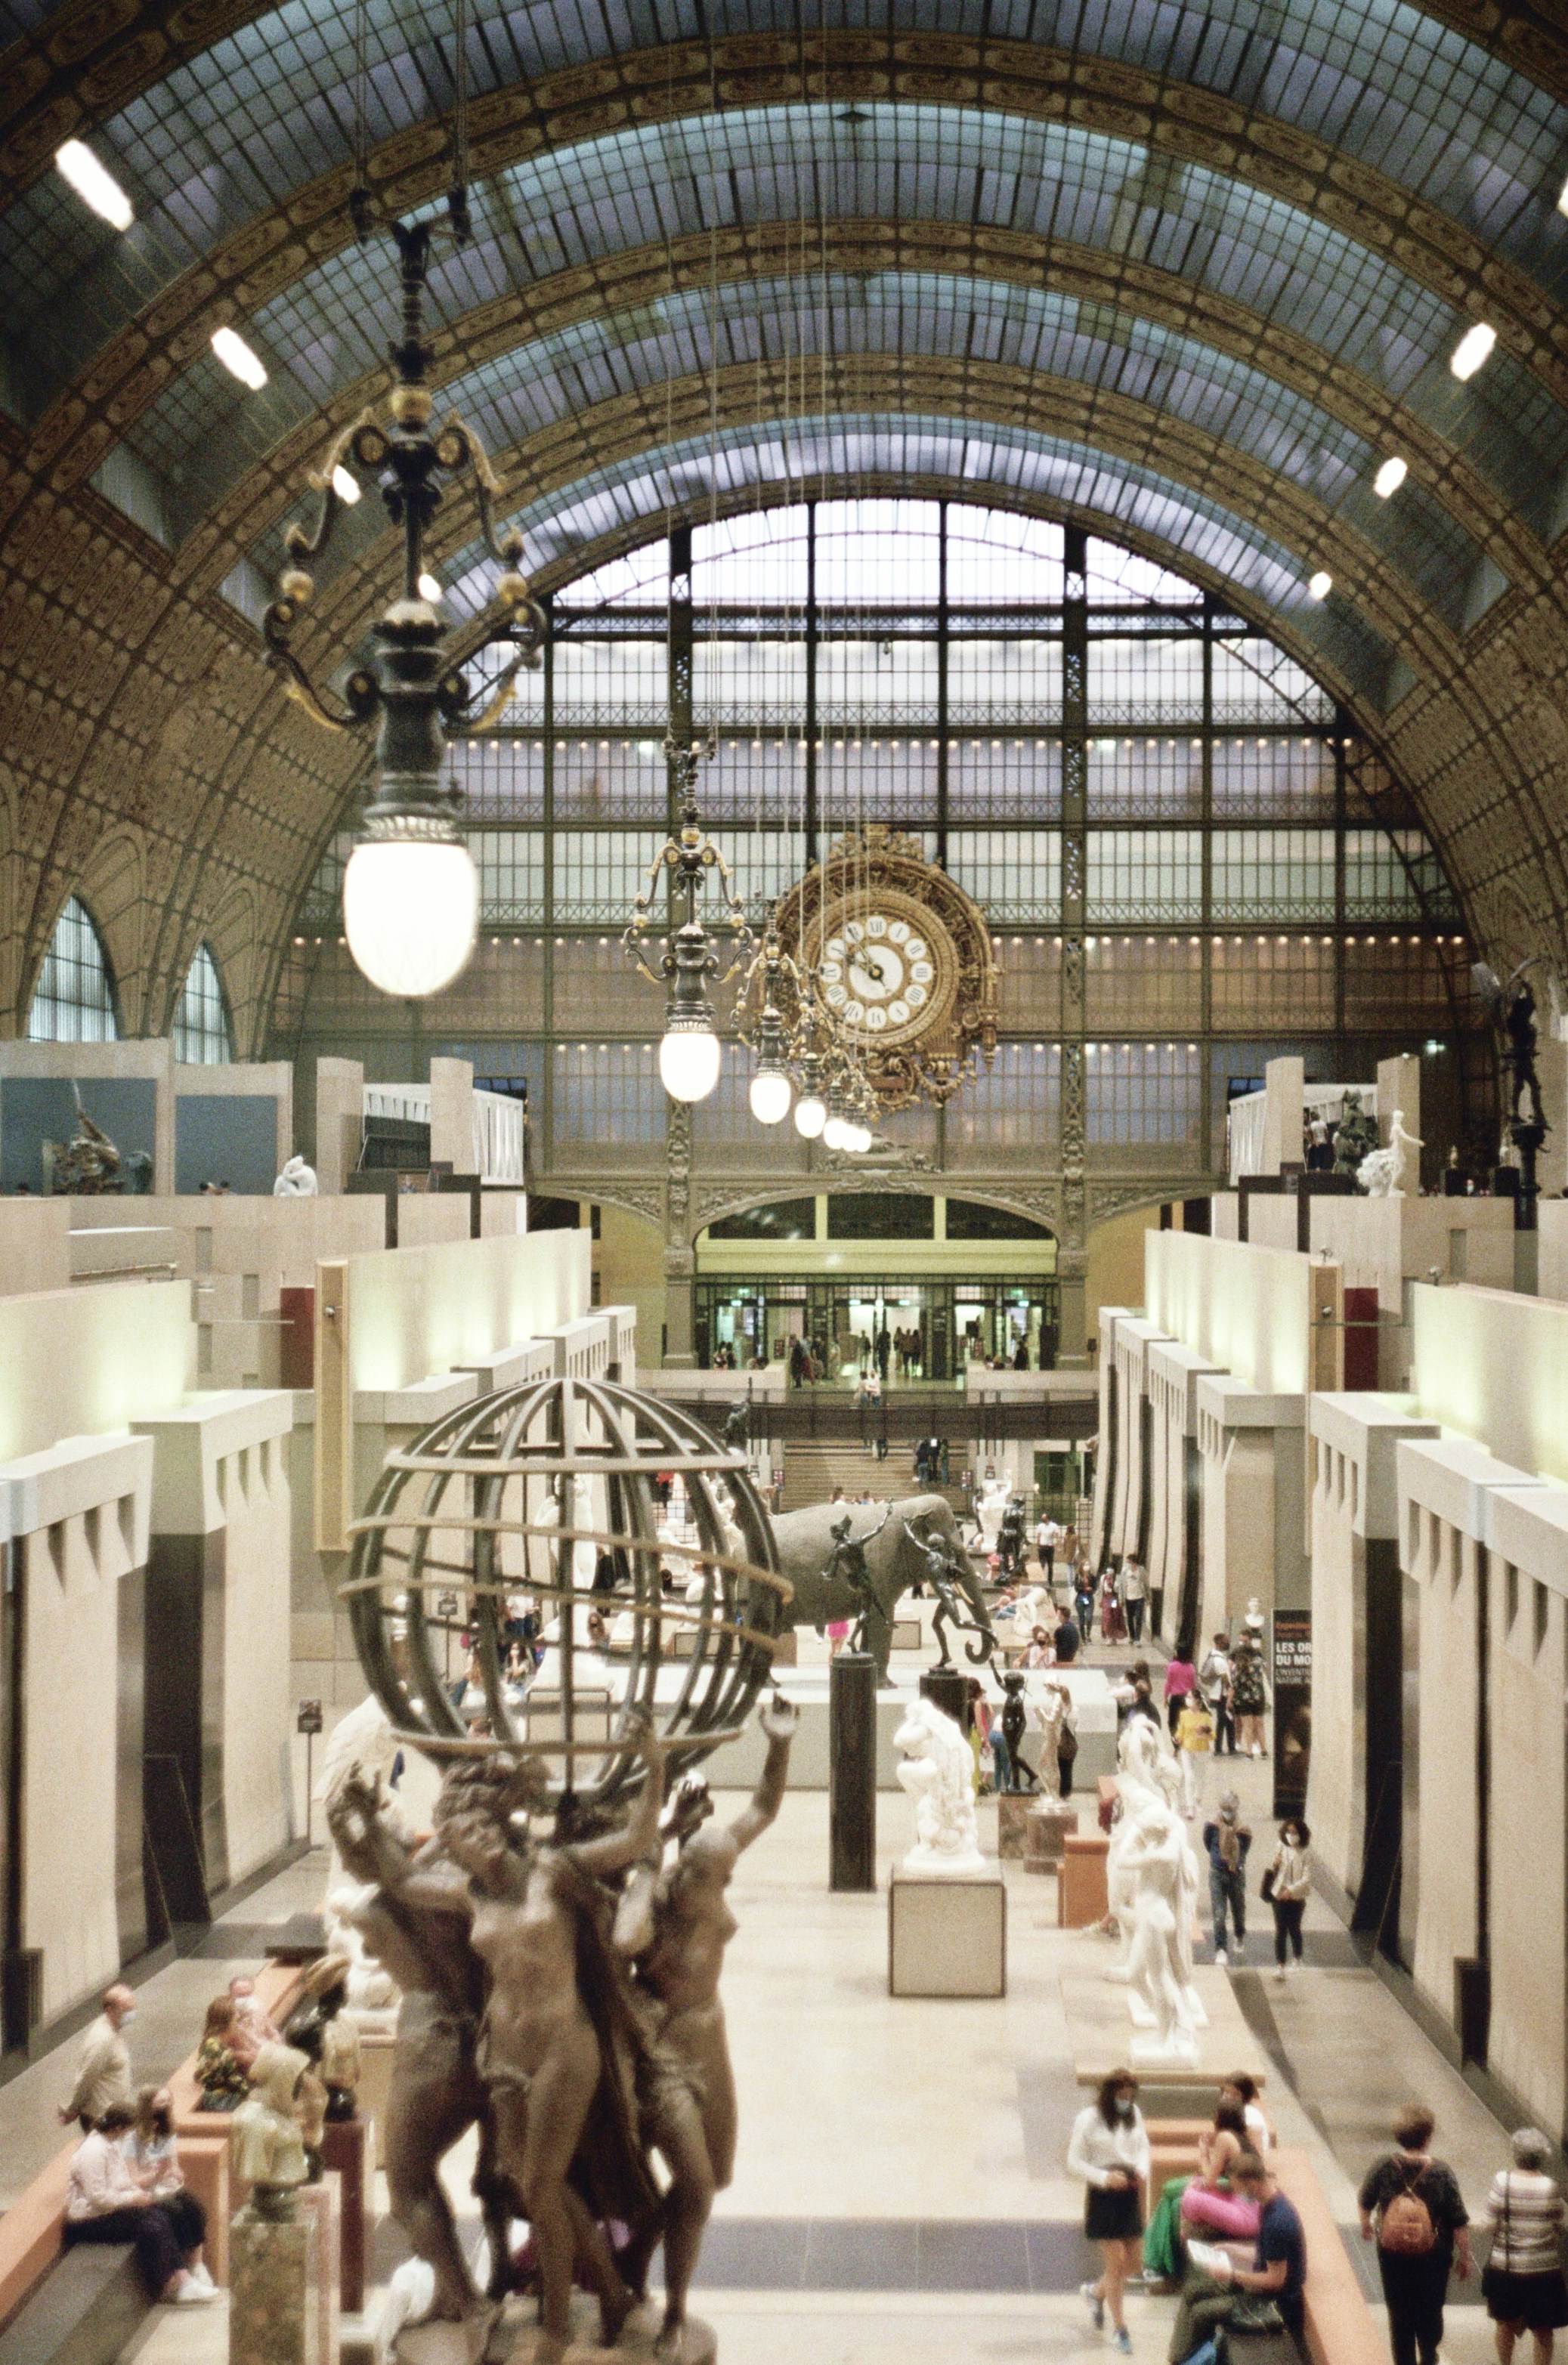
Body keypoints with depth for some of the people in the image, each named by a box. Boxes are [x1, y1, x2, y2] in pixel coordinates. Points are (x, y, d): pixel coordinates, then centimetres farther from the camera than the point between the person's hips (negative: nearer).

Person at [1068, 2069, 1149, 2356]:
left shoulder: (1134, 2115, 2)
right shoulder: (1089, 2119, -14)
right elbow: (1074, 2163, -11)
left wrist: (1142, 2170, -6)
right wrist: (1105, 2178, -23)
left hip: (1130, 2194, 6)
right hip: (1103, 2196, -5)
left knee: (1132, 2262, 11)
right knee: (1116, 2262, -2)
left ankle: (1097, 2292, 41)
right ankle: (1119, 2329, 13)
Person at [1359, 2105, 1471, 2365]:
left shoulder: (1383, 2167, -16)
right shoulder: (1442, 2174, -21)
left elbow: (1365, 2201, 2)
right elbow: (1459, 2223, -15)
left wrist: (1366, 2225, 23)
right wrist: (1465, 2258, 0)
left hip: (1392, 2256, 1)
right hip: (1433, 2257, -1)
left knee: (1399, 2314, 18)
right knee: (1431, 2311, 24)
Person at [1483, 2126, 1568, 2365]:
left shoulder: (1502, 2181, -14)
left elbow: (1493, 2224, -7)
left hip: (1505, 2267, 2)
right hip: (1544, 2269, -2)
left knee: (1505, 2325, 22)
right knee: (1543, 2332, 14)